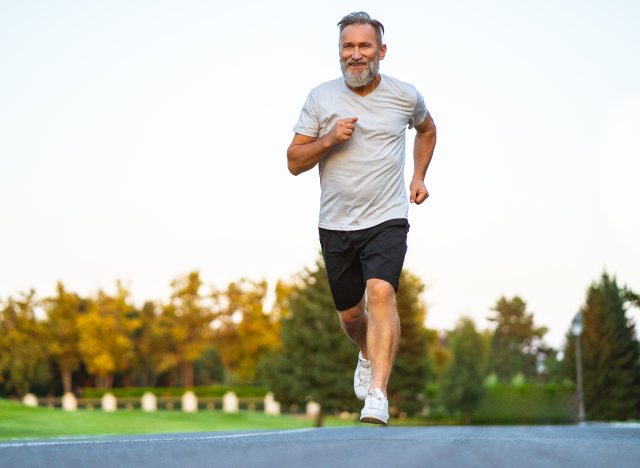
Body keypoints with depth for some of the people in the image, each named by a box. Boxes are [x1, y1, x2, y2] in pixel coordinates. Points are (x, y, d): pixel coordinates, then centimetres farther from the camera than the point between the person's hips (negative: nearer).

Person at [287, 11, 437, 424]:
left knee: (381, 293, -25)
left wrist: (419, 176, 13)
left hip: (387, 220, -2)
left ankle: (378, 395, -30)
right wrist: (328, 139, -16)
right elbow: (294, 162, 1)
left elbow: (427, 129, 25)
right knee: (350, 314, 12)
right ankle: (369, 356, 47)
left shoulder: (405, 96, 1)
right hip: (335, 224, 2)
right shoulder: (321, 98, 0)